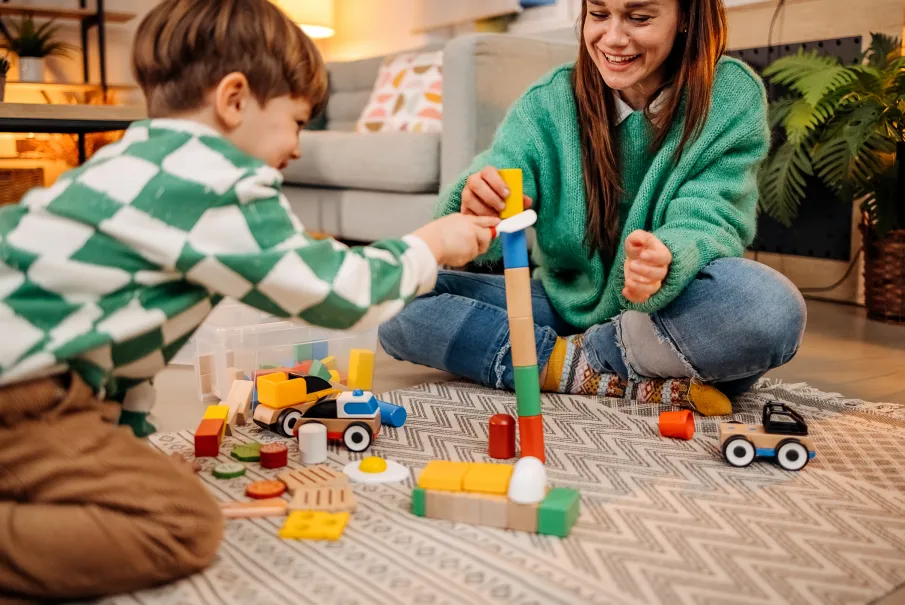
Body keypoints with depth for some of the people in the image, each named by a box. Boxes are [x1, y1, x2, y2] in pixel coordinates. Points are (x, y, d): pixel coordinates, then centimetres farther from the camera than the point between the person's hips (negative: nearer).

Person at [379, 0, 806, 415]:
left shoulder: (733, 98, -7)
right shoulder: (549, 100, -4)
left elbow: (709, 221, -15)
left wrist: (665, 262, -39)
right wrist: (474, 209, -40)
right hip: (564, 304, 3)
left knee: (771, 306, -34)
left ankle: (567, 362, -15)